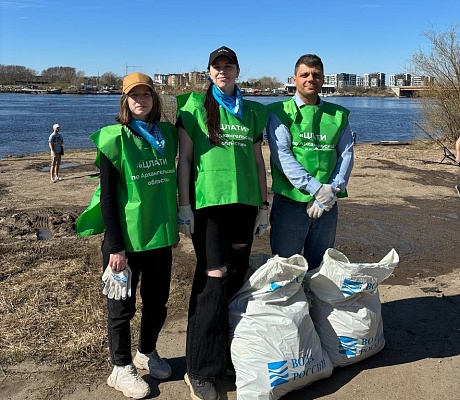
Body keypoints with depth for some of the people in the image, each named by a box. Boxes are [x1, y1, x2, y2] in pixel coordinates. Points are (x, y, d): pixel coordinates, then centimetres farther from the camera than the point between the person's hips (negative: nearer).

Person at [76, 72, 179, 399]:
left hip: (160, 236, 5)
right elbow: (108, 196, -11)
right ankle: (121, 368, 28)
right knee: (123, 306, 10)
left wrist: (175, 224, 13)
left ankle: (147, 352, 40)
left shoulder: (168, 134, 5)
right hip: (126, 237, -5)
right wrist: (115, 246, -15)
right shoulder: (114, 139, -9)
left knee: (157, 301, 16)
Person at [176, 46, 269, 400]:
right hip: (208, 202, -4)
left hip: (244, 202, 4)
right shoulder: (195, 106, 3)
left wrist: (264, 205, 12)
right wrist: (184, 205, -6)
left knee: (236, 278, 8)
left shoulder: (252, 112, 14)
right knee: (213, 278, -10)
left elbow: (258, 162, 16)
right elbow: (184, 158, 0)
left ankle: (228, 355, 23)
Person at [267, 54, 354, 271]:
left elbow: (346, 154, 6)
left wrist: (333, 189, -10)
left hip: (328, 204, 4)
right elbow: (281, 155, -11)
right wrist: (316, 187, -18)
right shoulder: (280, 113, 0)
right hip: (290, 201, -3)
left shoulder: (338, 115, 11)